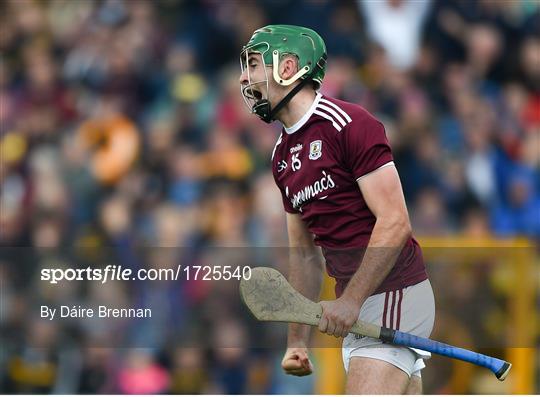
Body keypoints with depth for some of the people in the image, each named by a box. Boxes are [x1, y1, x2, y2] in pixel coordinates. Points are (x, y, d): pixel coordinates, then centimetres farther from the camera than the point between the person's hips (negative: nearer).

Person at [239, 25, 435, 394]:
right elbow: (305, 253, 20)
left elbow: (395, 223, -18)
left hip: (393, 293, -9)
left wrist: (350, 301, -22)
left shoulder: (348, 124, -12)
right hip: (353, 307, 9)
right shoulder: (283, 155, 15)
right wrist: (298, 341, 14)